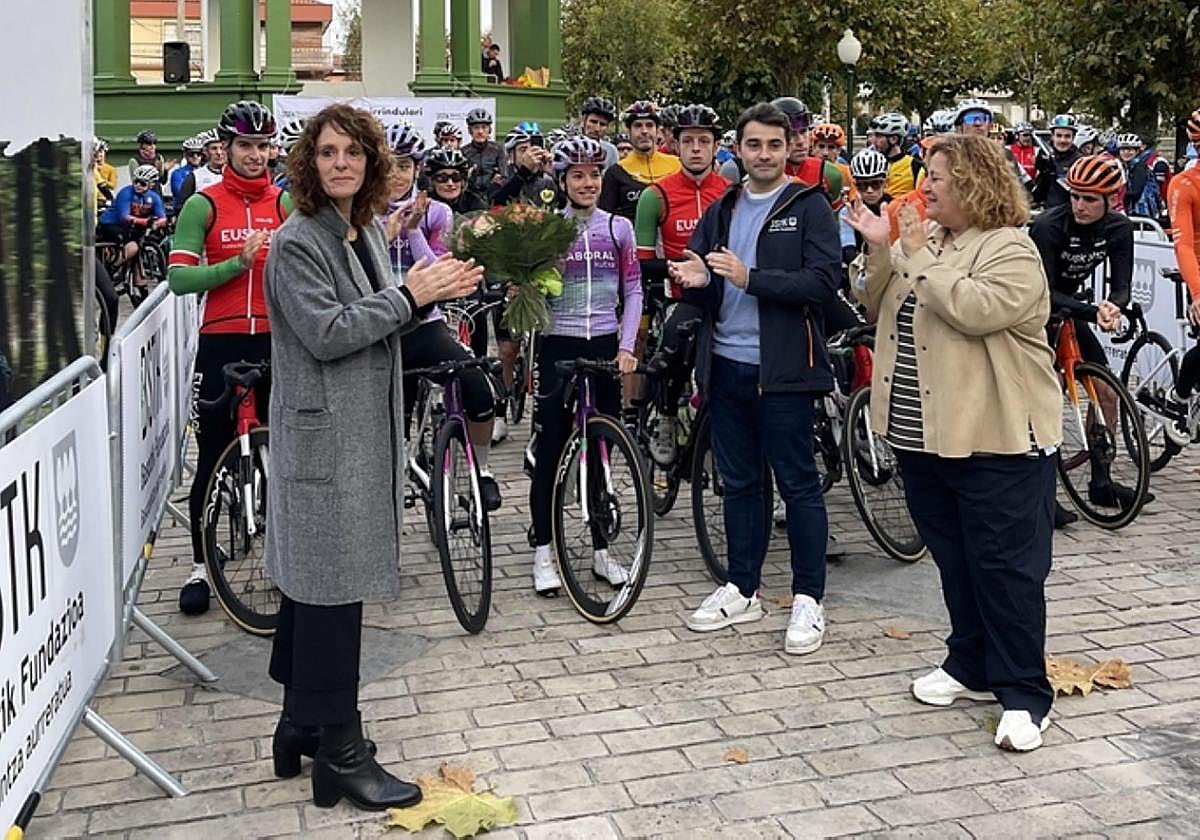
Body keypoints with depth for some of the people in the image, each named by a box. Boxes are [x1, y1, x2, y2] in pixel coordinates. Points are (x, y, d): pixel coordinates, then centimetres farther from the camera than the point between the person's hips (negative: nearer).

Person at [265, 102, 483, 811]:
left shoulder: (370, 231, 13)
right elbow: (326, 333, -21)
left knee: (312, 581, 15)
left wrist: (432, 294, 1)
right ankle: (340, 752, 4)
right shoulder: (298, 243, -12)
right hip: (323, 437, -8)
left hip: (367, 430, 8)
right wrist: (409, 293, -17)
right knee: (331, 583, -5)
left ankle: (302, 726, 27)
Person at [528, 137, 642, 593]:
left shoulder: (619, 227, 5)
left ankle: (601, 549, 19)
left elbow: (633, 290, 7)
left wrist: (627, 346, -1)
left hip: (605, 346, 2)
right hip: (558, 346, -2)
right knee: (550, 451, 1)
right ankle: (543, 552, 10)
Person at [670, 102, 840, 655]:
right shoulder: (721, 212, 15)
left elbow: (824, 283, -15)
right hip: (726, 363, 6)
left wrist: (750, 277, -22)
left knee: (798, 484, 1)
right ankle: (742, 590, 24)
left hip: (783, 367, -6)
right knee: (740, 482, 13)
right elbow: (700, 290, 15)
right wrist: (695, 282, -9)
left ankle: (808, 599, 10)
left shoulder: (809, 207, -3)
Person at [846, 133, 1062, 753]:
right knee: (953, 558, 16)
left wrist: (921, 258, -19)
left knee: (1005, 564, -2)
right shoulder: (922, 243, 14)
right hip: (923, 433, 8)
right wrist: (880, 253, -2)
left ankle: (1024, 694, 7)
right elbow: (878, 310, 12)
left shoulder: (1010, 249, -10)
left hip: (995, 438, -8)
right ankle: (970, 667, 30)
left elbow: (975, 309, -27)